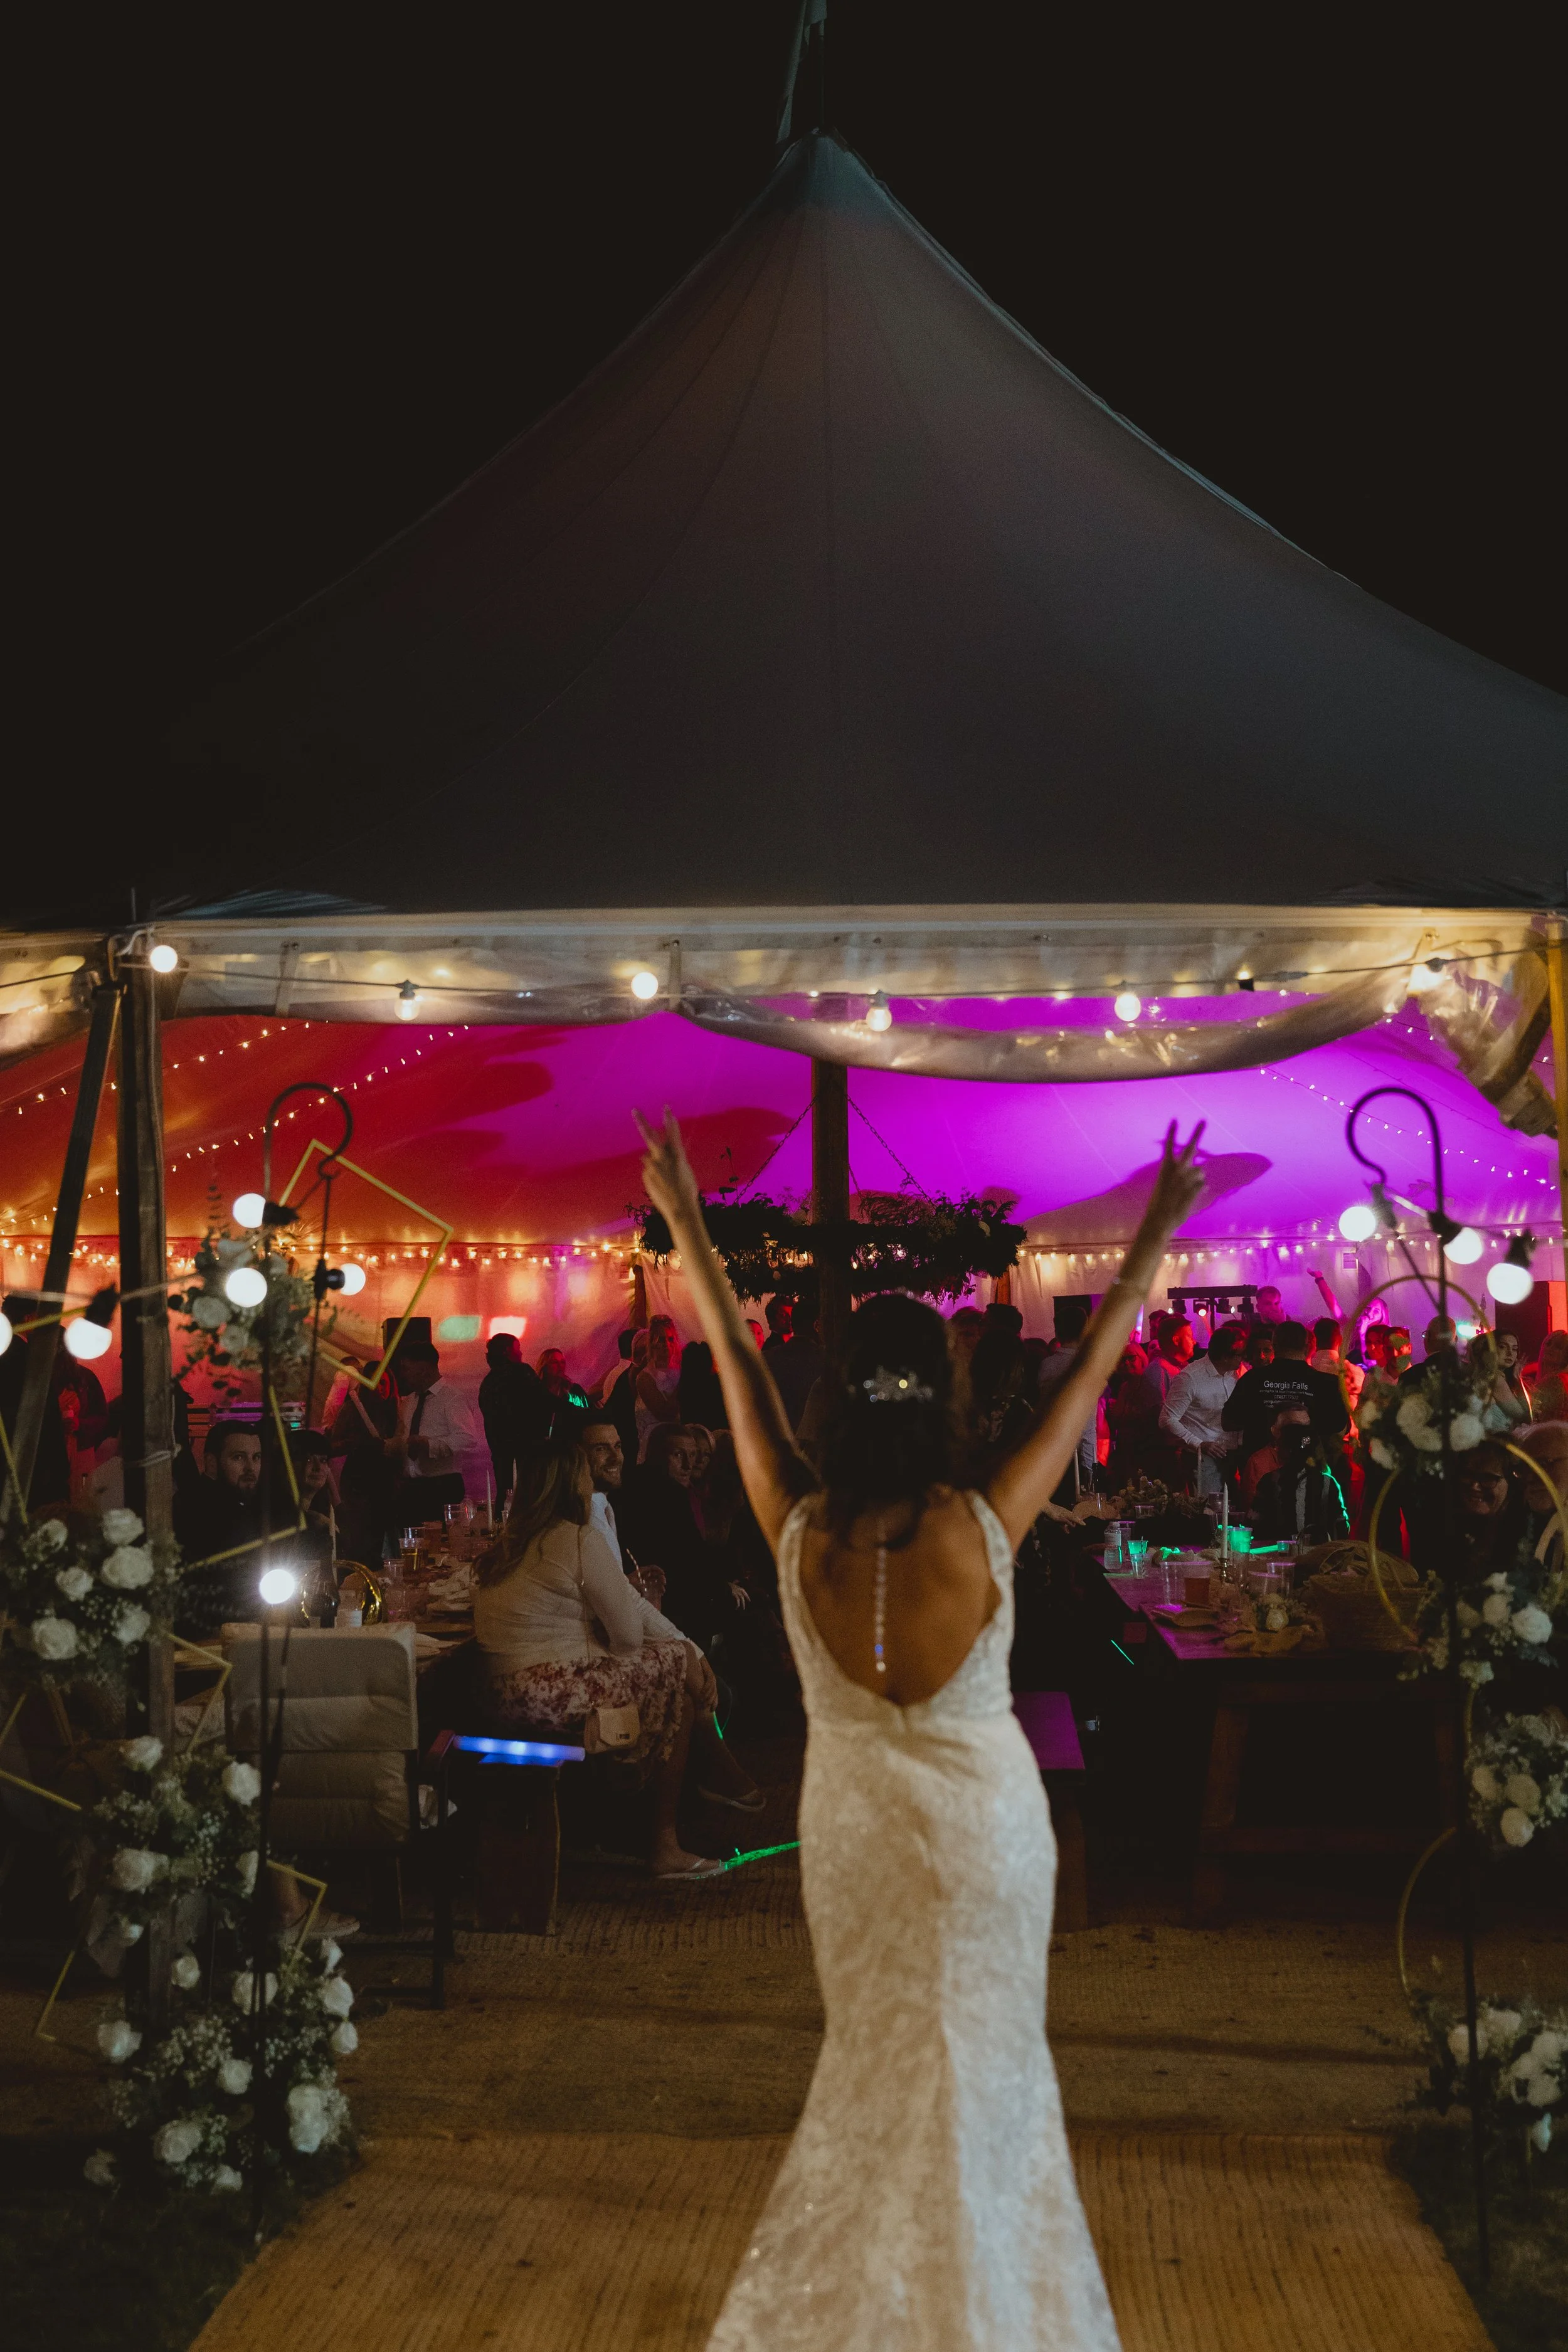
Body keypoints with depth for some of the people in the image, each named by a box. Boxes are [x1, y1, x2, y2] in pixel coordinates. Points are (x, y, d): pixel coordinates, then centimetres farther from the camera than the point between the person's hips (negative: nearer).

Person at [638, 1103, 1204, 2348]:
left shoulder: (799, 1530, -18)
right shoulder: (986, 1530, -23)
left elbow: (737, 1361, -9)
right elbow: (1089, 1374, -14)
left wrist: (685, 1220, 1)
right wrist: (1154, 1238, -5)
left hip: (852, 1816, 2)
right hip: (983, 1814, -2)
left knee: (877, 2047, 22)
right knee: (980, 2053, 14)